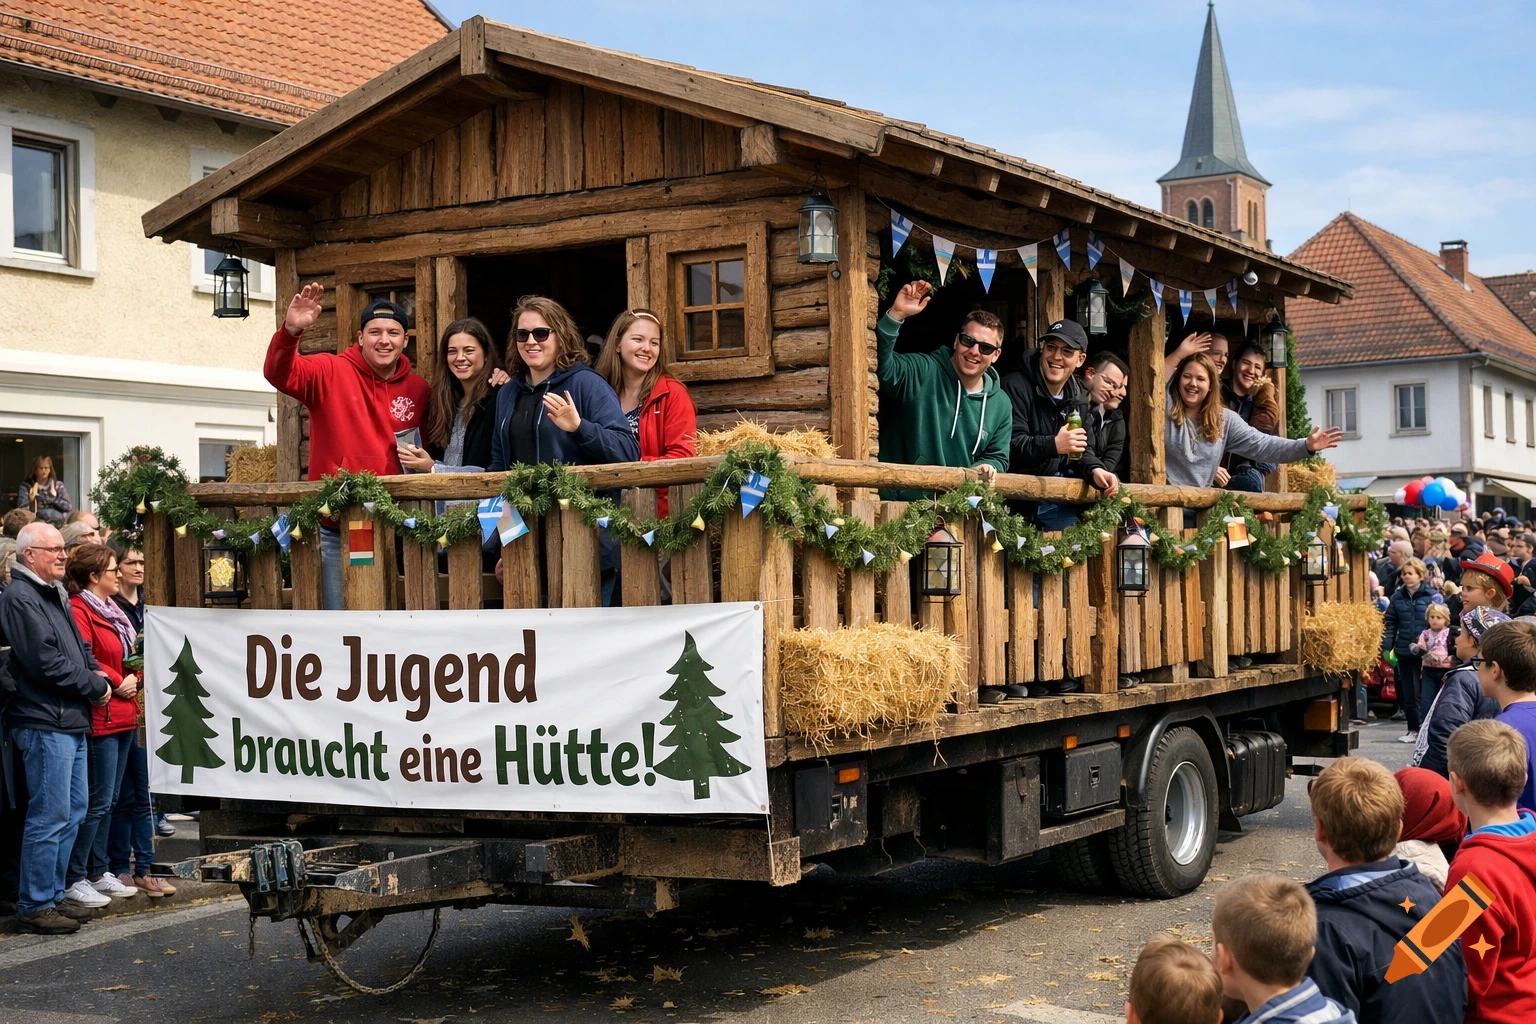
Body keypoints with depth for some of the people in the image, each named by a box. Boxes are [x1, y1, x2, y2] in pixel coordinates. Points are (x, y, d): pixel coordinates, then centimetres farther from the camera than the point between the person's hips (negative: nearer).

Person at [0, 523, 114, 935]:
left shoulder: (55, 596, 18)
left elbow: (78, 648, 25)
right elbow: (44, 661, -19)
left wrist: (96, 673, 3)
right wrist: (95, 687, -10)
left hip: (72, 722, 10)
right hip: (45, 723, -10)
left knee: (73, 811, 14)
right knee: (50, 816, -7)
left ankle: (54, 895, 22)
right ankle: (35, 906, 0)